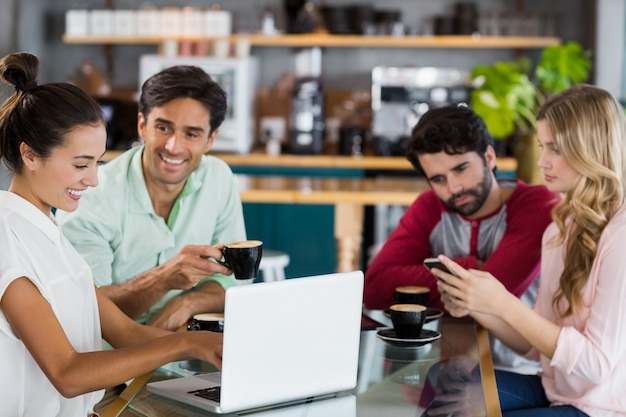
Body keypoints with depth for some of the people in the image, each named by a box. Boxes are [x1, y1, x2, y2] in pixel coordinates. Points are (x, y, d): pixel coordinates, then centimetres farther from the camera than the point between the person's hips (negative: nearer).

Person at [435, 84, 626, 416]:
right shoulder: (559, 230, 7)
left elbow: (596, 363, -21)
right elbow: (537, 342, 8)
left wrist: (503, 303, -22)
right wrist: (475, 307, -9)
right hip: (555, 390, 7)